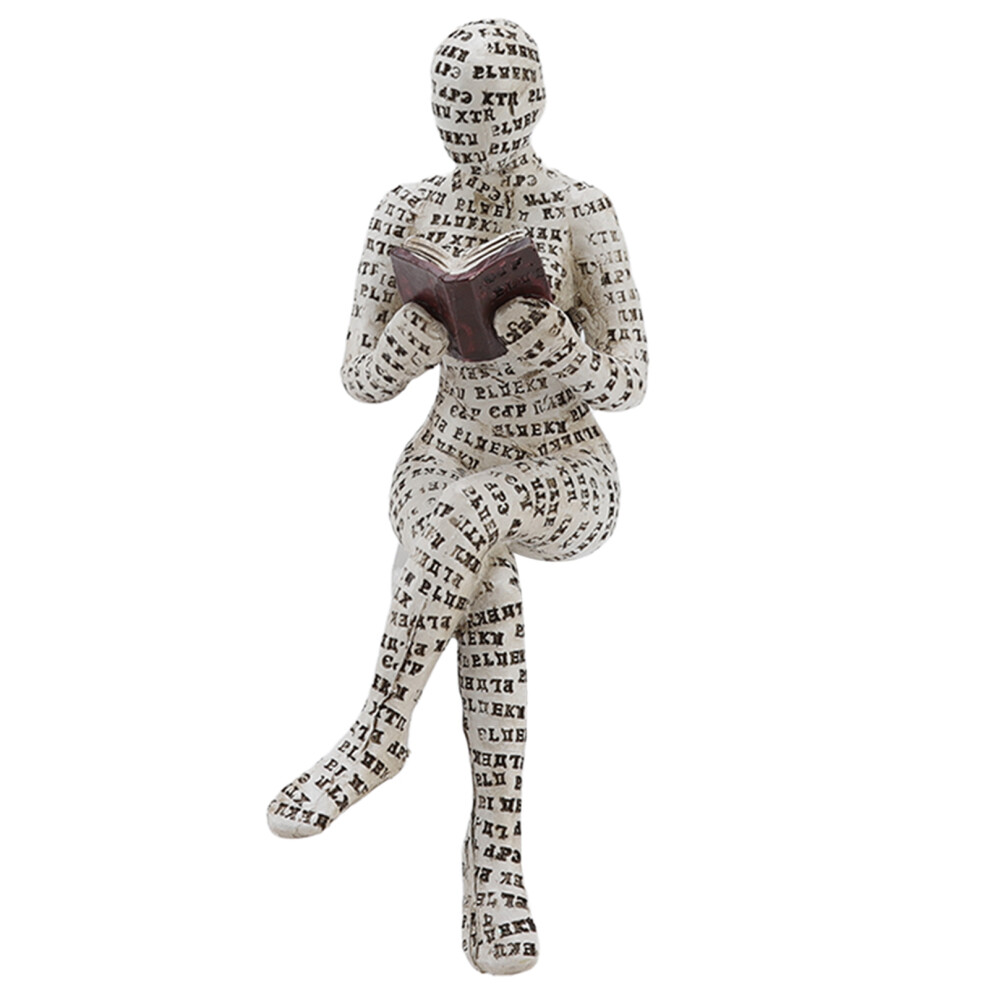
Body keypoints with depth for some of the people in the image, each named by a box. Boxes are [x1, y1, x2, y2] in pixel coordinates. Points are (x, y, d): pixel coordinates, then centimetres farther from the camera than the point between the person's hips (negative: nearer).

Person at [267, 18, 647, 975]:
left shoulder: (582, 214, -8)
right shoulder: (405, 213, 0)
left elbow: (626, 381, -8)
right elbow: (363, 378, -2)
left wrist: (551, 343, -29)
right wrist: (407, 341, -25)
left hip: (565, 474, -2)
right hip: (446, 461, 2)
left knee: (462, 509, -39)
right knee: (487, 596, -35)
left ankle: (378, 734, -22)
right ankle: (497, 856, -27)